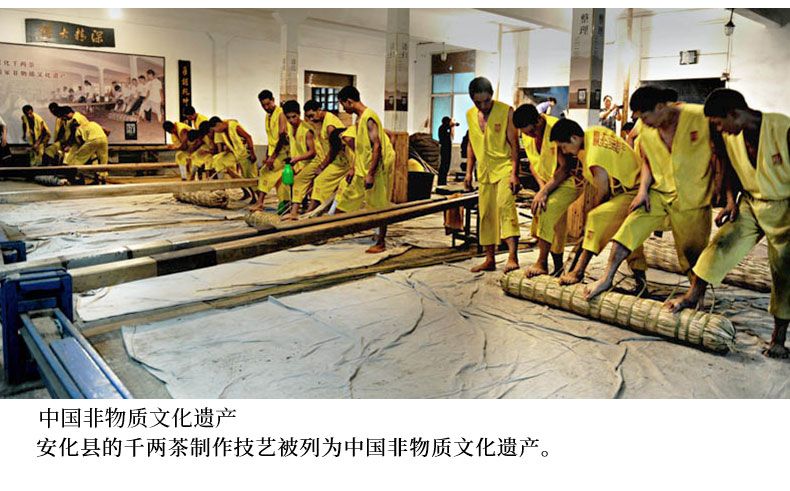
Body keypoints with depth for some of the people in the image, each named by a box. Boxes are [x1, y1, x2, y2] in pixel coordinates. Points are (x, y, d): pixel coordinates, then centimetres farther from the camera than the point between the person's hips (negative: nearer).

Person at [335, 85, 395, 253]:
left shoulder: (369, 118, -17)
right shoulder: (359, 118, 12)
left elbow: (377, 147, -23)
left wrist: (370, 174, -25)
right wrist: (352, 168, 19)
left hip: (376, 170, -10)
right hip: (361, 169, 10)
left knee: (379, 206, 0)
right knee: (347, 198, 14)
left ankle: (381, 243, 9)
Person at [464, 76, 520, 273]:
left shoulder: (506, 111, -8)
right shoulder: (470, 115, 7)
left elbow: (514, 144, -9)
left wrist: (514, 173, -16)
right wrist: (469, 172, 11)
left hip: (504, 167, -5)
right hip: (484, 172, 6)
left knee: (505, 205, -24)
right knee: (486, 214, 8)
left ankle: (512, 256, -27)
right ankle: (489, 259, 18)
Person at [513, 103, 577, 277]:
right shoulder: (526, 135, -3)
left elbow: (565, 168, -24)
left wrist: (544, 191, -25)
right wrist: (541, 184, -10)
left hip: (569, 181, -8)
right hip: (550, 182, 8)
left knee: (548, 208, -27)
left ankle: (542, 263, -21)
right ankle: (557, 268, 17)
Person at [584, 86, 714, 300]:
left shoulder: (700, 117, -17)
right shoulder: (647, 131, 0)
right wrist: (643, 189, 0)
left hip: (693, 199, -4)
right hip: (659, 193, 4)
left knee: (693, 252, 7)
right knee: (630, 227, -12)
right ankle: (607, 278, -4)